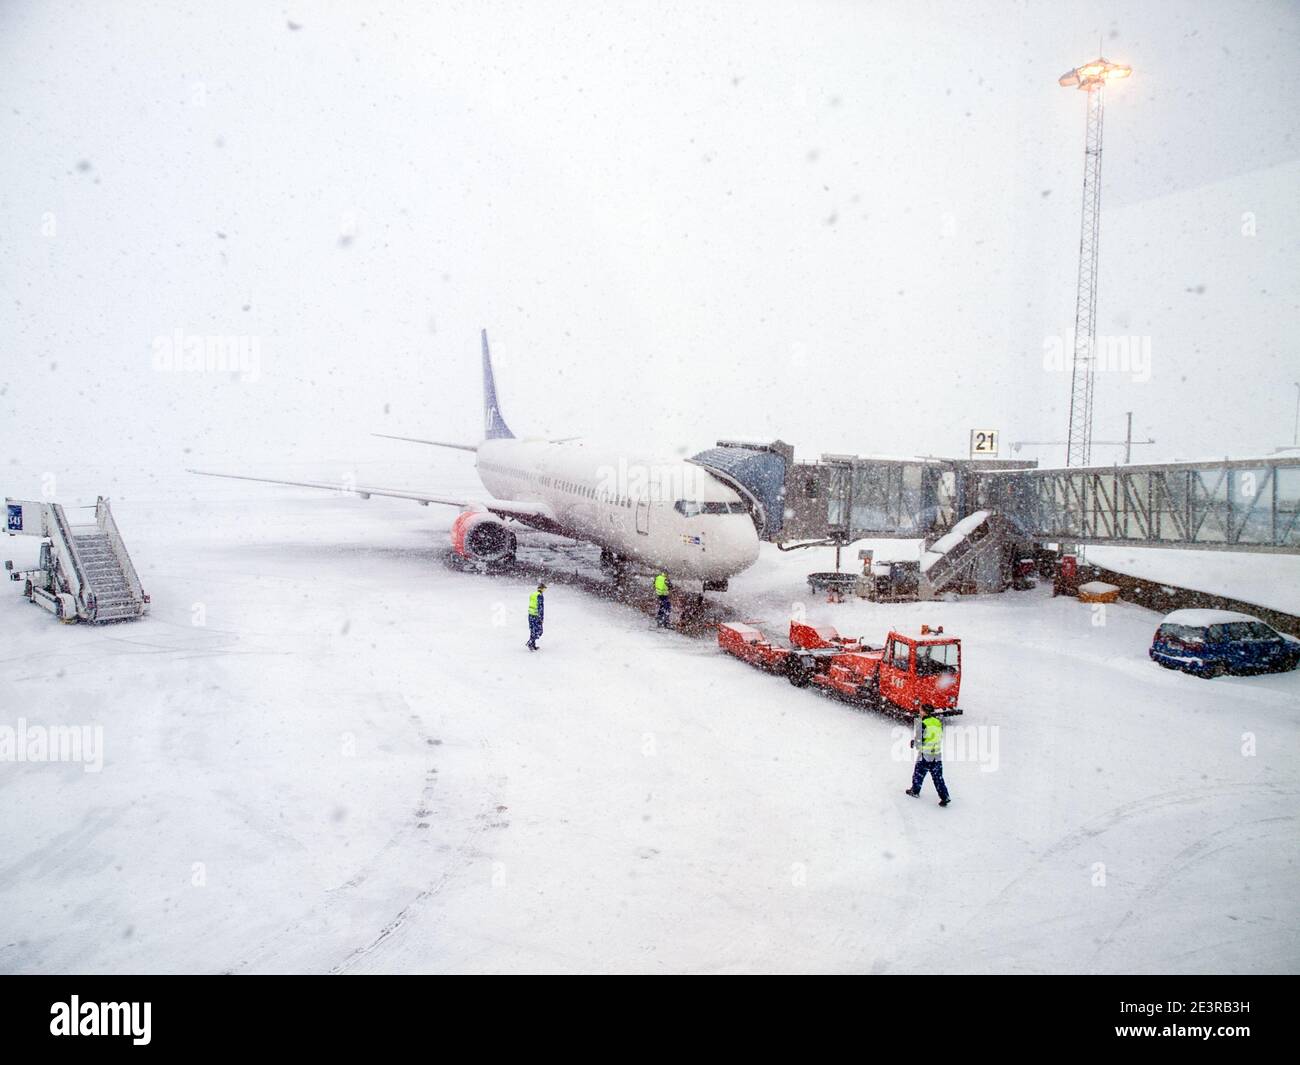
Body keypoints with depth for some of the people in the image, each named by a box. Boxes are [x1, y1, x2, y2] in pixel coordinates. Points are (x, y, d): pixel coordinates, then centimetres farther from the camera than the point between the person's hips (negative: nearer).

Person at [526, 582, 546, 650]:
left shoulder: (532, 595, 11)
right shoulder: (540, 596, -14)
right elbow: (541, 607, -17)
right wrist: (541, 618, -14)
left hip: (530, 615, 8)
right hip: (536, 616, -8)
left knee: (533, 631, 14)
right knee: (538, 631, 0)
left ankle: (533, 645, 17)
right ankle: (530, 643, -10)